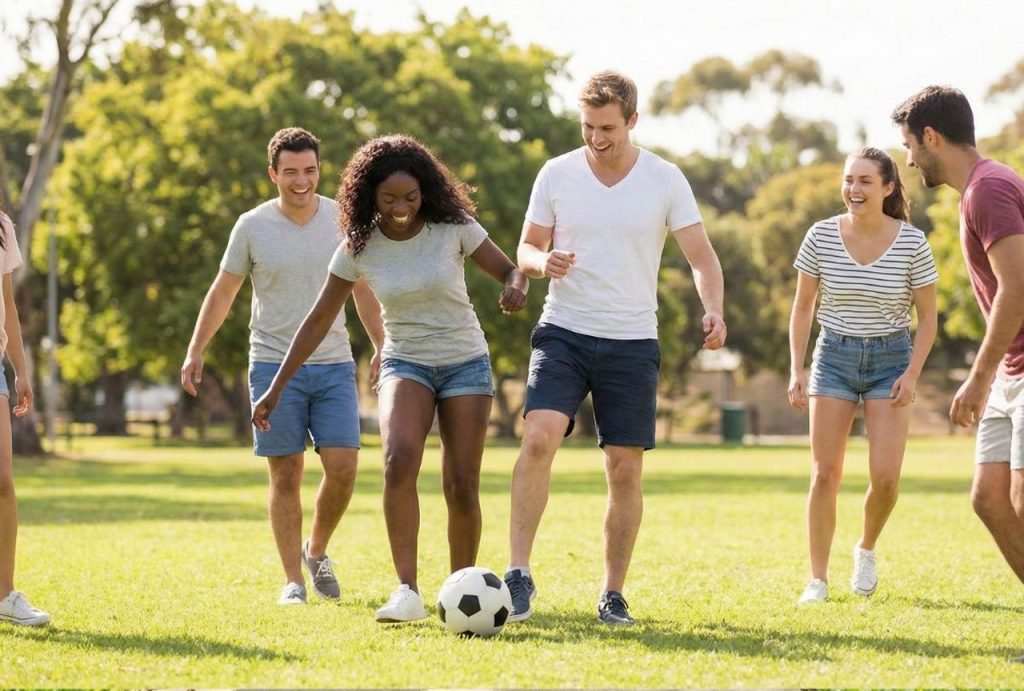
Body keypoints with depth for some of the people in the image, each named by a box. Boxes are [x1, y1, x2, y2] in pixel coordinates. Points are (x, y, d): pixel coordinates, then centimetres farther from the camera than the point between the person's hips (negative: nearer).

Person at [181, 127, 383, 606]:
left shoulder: (342, 220, 3)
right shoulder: (252, 226, -2)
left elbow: (363, 289, 14)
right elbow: (222, 292, 8)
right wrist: (195, 350, 2)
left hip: (334, 365, 2)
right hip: (274, 365, -1)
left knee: (342, 468, -8)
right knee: (285, 475, -2)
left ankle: (317, 552, 18)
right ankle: (293, 581, 7)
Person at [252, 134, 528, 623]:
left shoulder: (453, 228, -12)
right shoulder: (359, 247, -8)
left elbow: (510, 272, -3)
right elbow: (319, 319, -1)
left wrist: (516, 286, -29)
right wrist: (276, 389, -2)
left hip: (466, 362, 0)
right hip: (405, 363, 0)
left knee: (462, 486, -7)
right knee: (399, 459, -27)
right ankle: (407, 592, -28)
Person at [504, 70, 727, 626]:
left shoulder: (665, 180, -1)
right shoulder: (556, 174, 2)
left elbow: (701, 256, 0)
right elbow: (526, 249, 8)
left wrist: (712, 309, -20)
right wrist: (543, 262, -17)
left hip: (632, 341, 0)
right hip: (563, 331, 0)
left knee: (624, 470, 1)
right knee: (539, 437, -21)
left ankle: (614, 595, 13)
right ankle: (518, 574, -18)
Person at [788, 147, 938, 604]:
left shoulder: (912, 243, -8)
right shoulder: (821, 236, -5)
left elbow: (928, 317, 0)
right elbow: (802, 307, 6)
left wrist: (912, 374, -10)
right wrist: (797, 369, 0)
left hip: (890, 359, -1)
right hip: (834, 356, 1)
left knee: (885, 477, -9)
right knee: (825, 475, -4)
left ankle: (866, 549, 21)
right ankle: (818, 579, 5)